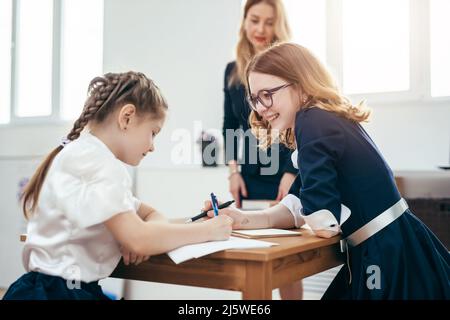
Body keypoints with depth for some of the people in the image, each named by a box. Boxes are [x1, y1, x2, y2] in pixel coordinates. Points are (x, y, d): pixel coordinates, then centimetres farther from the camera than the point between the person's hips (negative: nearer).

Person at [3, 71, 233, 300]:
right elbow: (138, 241, -25)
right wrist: (208, 230, -12)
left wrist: (143, 235, -7)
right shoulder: (91, 158, -17)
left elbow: (149, 214, 16)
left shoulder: (91, 157, 13)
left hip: (75, 289, 9)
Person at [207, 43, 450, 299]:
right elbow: (299, 208, 9)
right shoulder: (331, 120, 9)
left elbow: (324, 225, -23)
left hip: (392, 260, -9)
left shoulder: (311, 123, -20)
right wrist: (245, 220, -4)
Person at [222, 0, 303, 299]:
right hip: (251, 177, 4)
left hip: (287, 176, -4)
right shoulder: (233, 71, 10)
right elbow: (230, 127, 13)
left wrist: (291, 173, -15)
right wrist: (234, 170, 4)